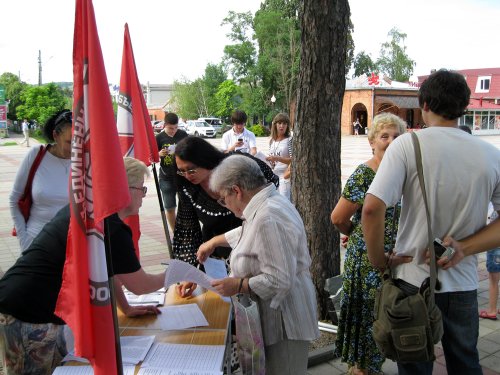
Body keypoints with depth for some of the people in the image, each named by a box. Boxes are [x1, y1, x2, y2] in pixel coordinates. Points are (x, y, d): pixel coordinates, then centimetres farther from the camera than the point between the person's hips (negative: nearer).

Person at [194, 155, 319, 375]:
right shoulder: (269, 202, 4)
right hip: (273, 315, 10)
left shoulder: (268, 219, -28)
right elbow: (248, 233, 26)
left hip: (284, 319, -10)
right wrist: (214, 241, 29)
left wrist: (238, 285, -19)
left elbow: (279, 280, -30)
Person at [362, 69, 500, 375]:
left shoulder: (408, 144, -12)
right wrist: (463, 248, -6)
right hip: (464, 284, 3)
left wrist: (378, 260, -7)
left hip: (414, 279, -3)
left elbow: (372, 209, -20)